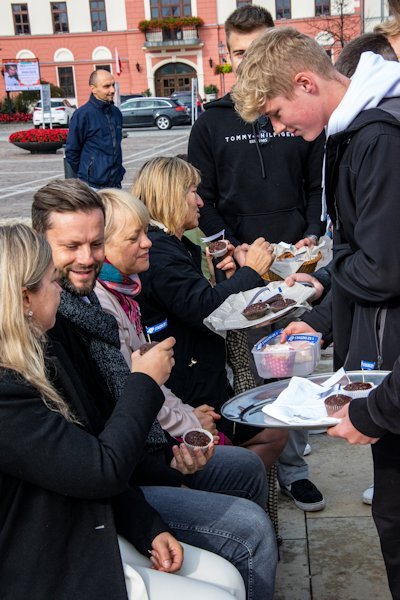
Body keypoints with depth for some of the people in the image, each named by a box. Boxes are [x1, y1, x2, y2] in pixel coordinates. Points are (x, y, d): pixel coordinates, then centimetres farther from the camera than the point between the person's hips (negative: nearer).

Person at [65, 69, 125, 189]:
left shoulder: (116, 112, 9)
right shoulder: (82, 115, -10)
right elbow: (71, 152, -4)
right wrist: (86, 176, 3)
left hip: (115, 184, 6)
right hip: (92, 187, -6)